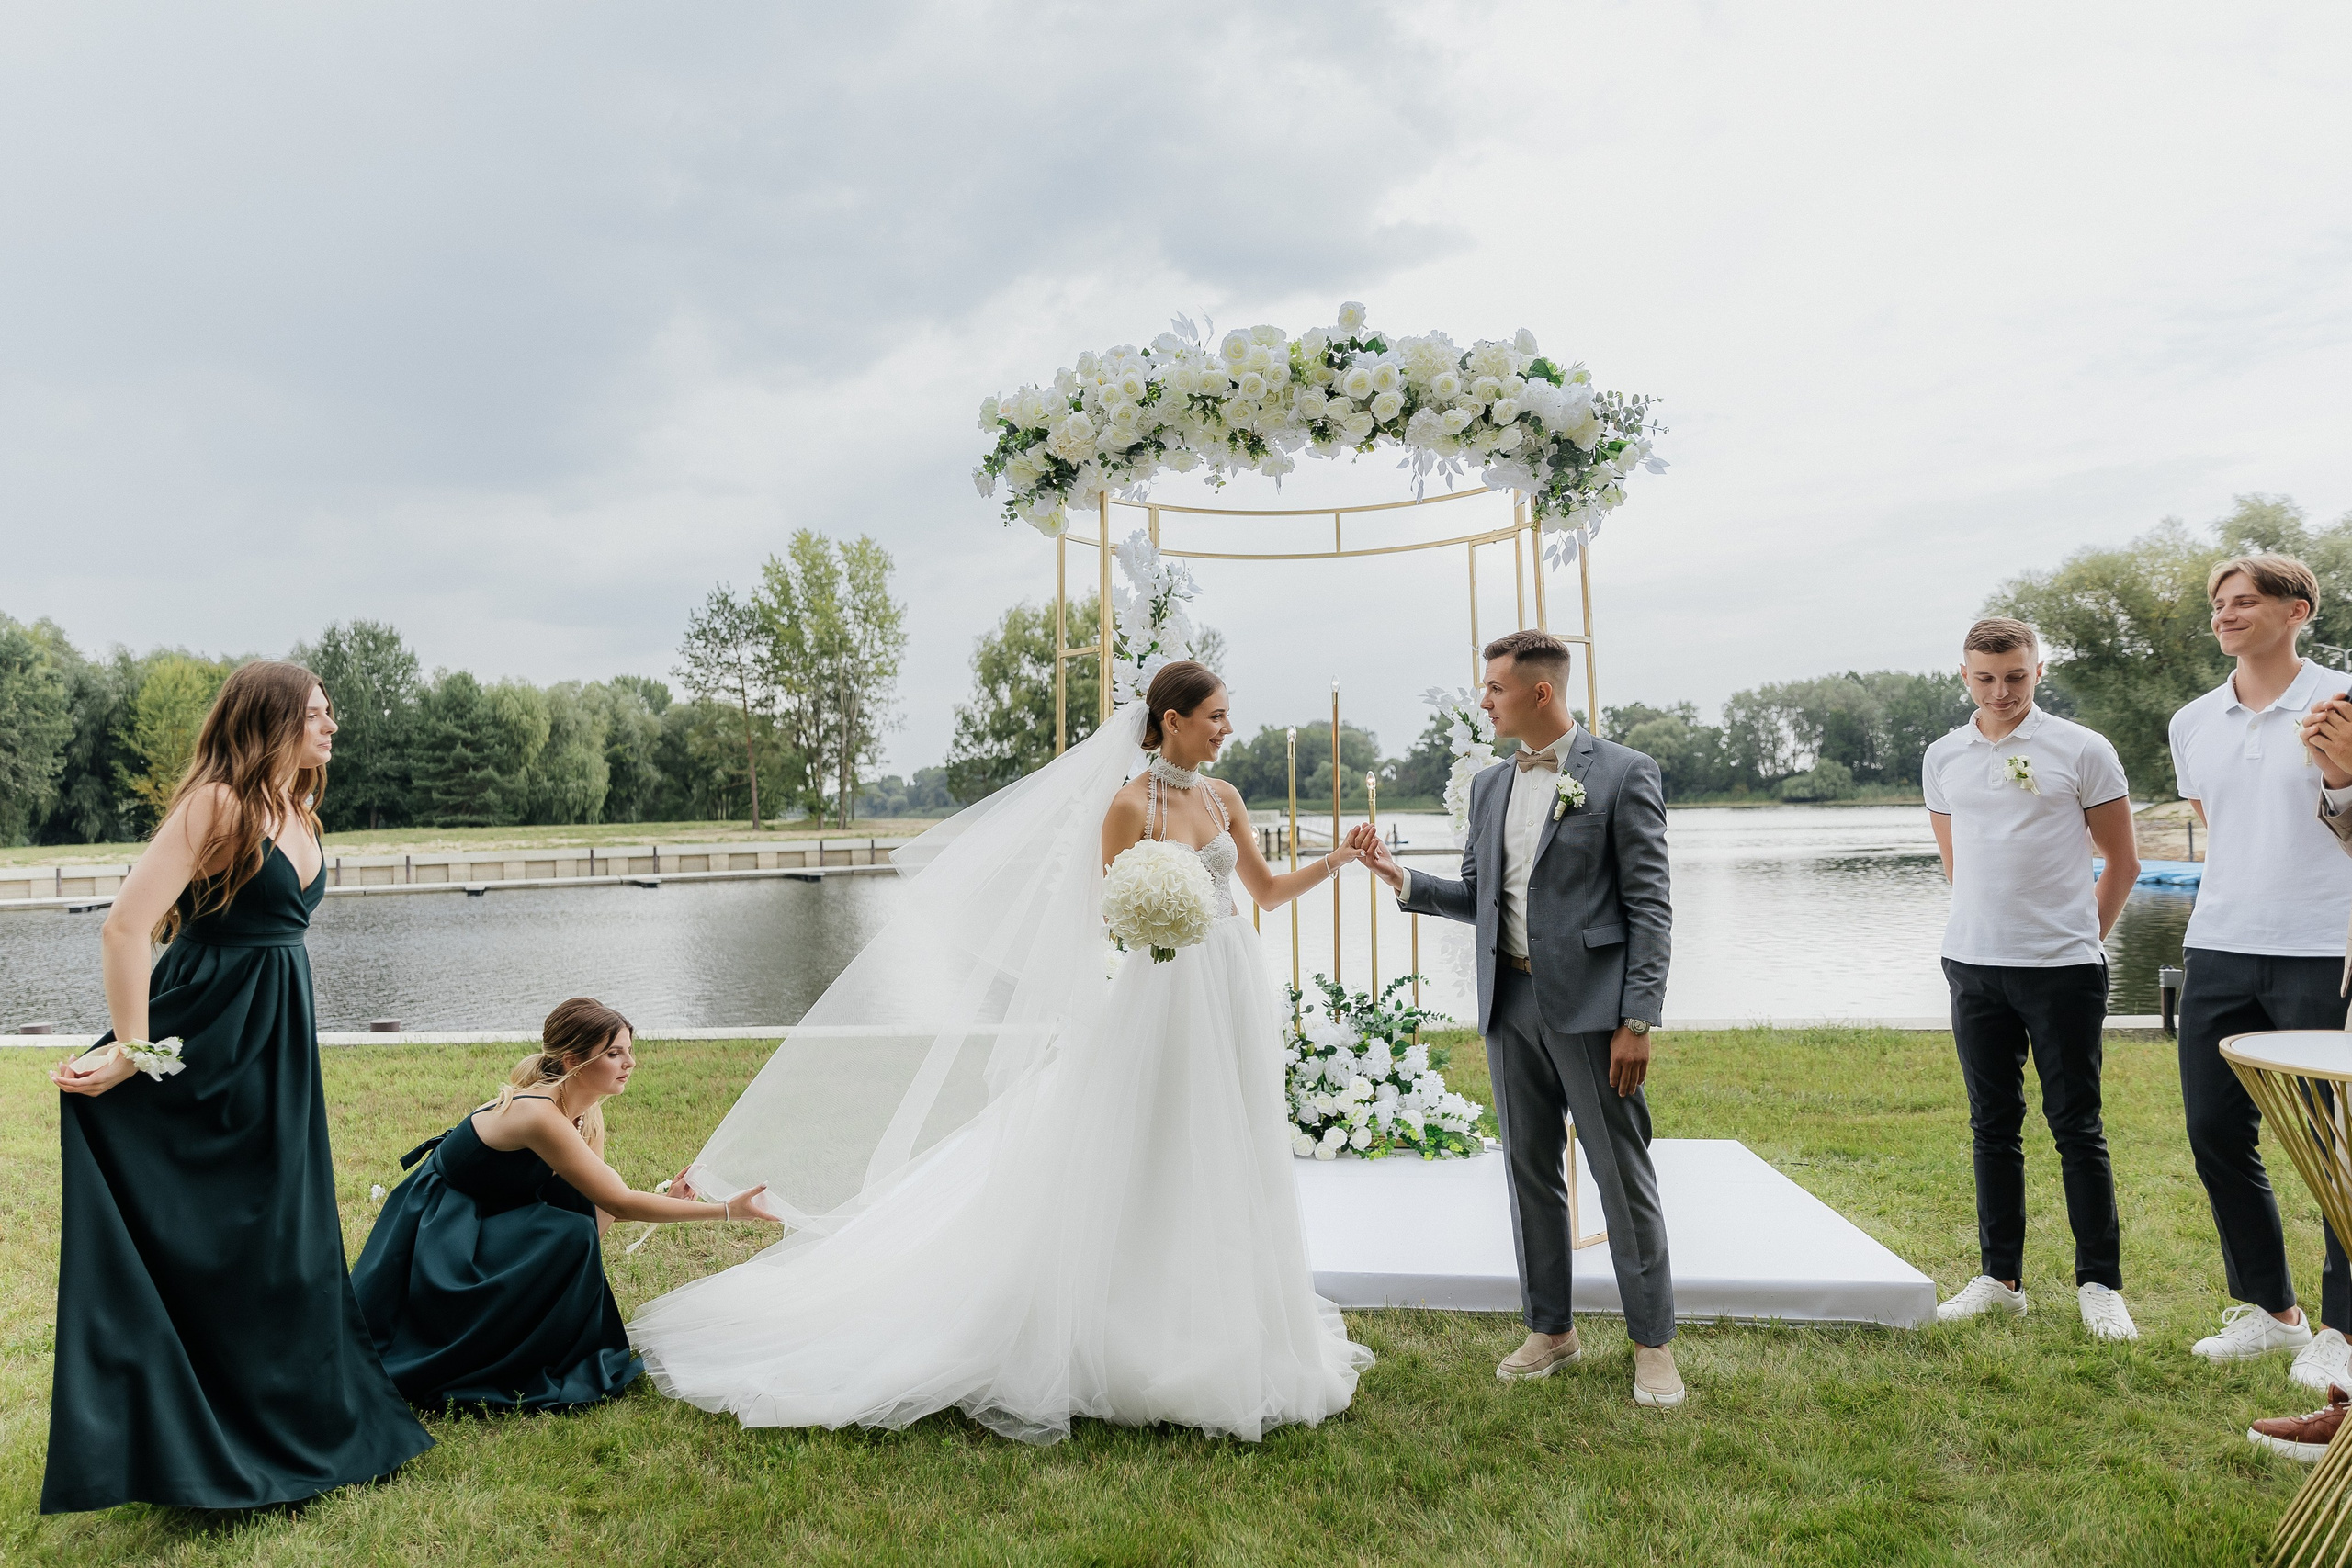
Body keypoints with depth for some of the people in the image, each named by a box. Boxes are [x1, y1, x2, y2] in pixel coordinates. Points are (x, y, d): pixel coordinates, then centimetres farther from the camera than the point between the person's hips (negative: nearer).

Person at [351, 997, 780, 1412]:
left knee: (580, 1207, -13)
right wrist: (725, 1210, -30)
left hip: (487, 1221, 8)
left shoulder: (587, 1112, -5)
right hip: (435, 1232, -8)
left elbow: (600, 1211, -3)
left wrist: (668, 1196, -20)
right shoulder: (540, 1114, -31)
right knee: (570, 1235, -24)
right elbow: (619, 1203, -30)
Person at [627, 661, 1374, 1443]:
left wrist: (1338, 859, 7)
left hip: (1232, 997, 6)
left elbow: (1268, 892, 17)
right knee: (1139, 1173, -1)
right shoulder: (1130, 805, -9)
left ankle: (1223, 1343, 26)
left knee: (1224, 1168, 13)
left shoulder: (1222, 797, 9)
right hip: (1163, 998, -6)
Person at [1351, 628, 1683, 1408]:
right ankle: (1551, 1330, 26)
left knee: (1623, 1176, 2)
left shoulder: (1623, 774, -6)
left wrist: (1638, 1021, -13)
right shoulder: (1489, 785, 12)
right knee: (1531, 1171, 12)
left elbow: (1650, 906, -9)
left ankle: (1652, 1344, 17)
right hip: (1511, 1004, 6)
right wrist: (1400, 876, 0)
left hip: (1591, 1006, -6)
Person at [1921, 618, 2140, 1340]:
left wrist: (2080, 937, 6)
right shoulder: (1943, 759, 8)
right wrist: (1993, 925, 14)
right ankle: (2000, 1277, 20)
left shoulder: (2082, 751, -3)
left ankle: (2100, 1285, 14)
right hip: (1974, 965, 4)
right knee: (1993, 1128, 11)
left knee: (2077, 1129, 2)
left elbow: (2122, 862, 3)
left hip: (2063, 968, -4)